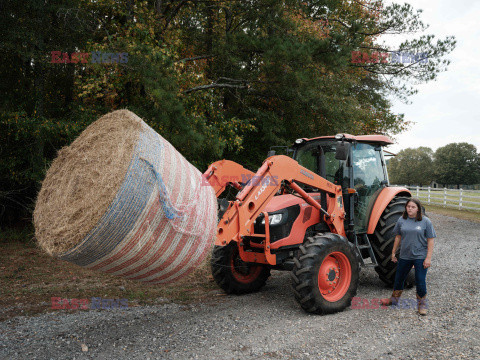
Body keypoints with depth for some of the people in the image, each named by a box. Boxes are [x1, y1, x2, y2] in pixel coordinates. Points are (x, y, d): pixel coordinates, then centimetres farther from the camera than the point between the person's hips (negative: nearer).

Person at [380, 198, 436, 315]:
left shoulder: (425, 221, -7)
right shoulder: (402, 220, 2)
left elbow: (430, 241, -7)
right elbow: (398, 237, 10)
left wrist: (428, 258, -12)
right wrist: (393, 252, 12)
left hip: (420, 256, -4)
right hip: (404, 256, 4)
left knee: (420, 281, -1)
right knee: (399, 278, 16)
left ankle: (422, 305, 19)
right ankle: (394, 299, 36)